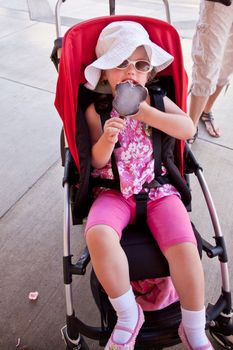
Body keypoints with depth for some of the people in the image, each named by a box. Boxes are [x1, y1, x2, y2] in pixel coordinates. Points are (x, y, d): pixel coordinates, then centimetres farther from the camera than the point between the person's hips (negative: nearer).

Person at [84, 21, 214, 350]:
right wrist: (106, 141, -21)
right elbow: (98, 161, 1)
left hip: (158, 187, 1)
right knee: (98, 236, -31)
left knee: (185, 248, -19)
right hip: (115, 190, 0)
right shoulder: (96, 109, 1)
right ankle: (128, 315, -4)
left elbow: (188, 129, -9)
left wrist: (144, 112, -15)